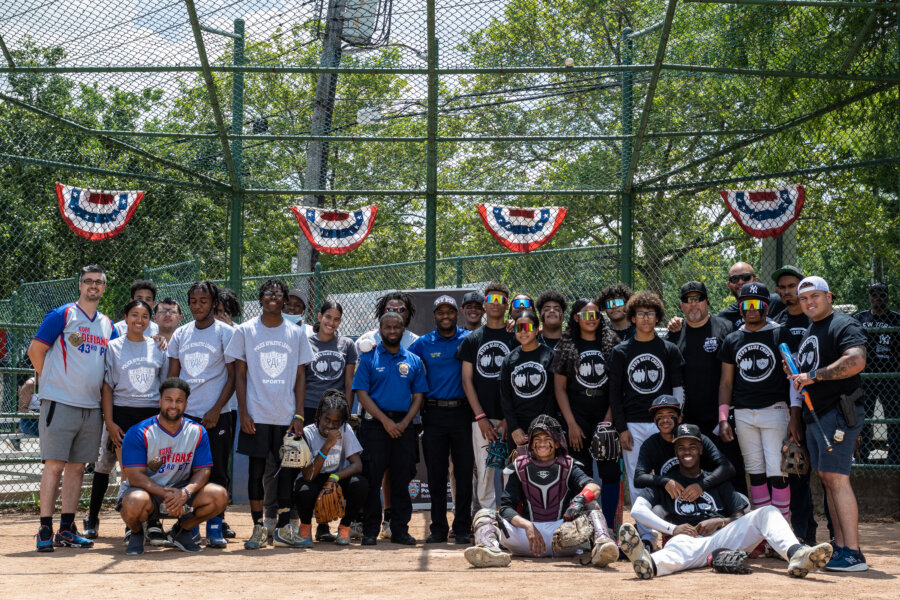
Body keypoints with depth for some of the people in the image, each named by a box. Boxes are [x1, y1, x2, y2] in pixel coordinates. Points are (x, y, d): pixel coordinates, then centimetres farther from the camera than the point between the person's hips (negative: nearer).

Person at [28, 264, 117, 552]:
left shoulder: (108, 325, 14)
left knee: (77, 467, 7)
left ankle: (66, 528, 13)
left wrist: (100, 388, 10)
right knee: (54, 465, -7)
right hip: (60, 403, -5)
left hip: (92, 407, 5)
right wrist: (54, 381, 3)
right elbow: (35, 350, -3)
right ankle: (45, 530, -3)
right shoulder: (61, 315, -3)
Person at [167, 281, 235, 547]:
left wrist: (216, 411, -10)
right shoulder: (180, 334, 12)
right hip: (184, 414, 4)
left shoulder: (226, 333, 0)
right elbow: (172, 376, 16)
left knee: (217, 473, 0)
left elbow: (233, 376, -3)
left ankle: (215, 526, 7)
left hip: (216, 415, -3)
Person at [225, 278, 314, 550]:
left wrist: (299, 415, 0)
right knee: (256, 469, 1)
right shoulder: (245, 331, 3)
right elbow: (240, 374, 3)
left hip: (287, 416, 2)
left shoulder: (296, 333, 8)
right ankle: (258, 527, 10)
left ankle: (283, 527, 12)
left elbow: (300, 377, 8)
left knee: (289, 469, 3)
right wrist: (243, 412, -6)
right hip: (256, 415, -2)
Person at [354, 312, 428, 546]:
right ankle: (370, 531, 3)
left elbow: (418, 396, 10)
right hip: (375, 424, -2)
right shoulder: (369, 358, 4)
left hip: (404, 425, 3)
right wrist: (385, 420, -12)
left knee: (402, 479, 4)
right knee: (372, 478, -3)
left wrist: (404, 423, -5)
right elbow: (362, 393, -3)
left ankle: (400, 529, 10)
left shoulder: (413, 361, 12)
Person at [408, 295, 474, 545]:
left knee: (464, 472, -1)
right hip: (433, 414, 1)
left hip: (463, 411, -1)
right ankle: (438, 528, 11)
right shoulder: (423, 343, 9)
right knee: (436, 474, 4)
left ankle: (462, 528, 7)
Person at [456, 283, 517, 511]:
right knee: (484, 472, -1)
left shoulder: (516, 337, 6)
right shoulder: (472, 339, 11)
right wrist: (480, 417, -4)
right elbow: (467, 380, 7)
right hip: (482, 417, 1)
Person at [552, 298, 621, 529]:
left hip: (606, 416, 0)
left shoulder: (611, 342, 7)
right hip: (577, 417, 0)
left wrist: (609, 418, -7)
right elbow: (559, 388, 4)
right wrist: (571, 424, -4)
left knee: (610, 471, -3)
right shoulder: (566, 346, 6)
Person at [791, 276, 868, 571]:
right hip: (814, 414, 10)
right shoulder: (808, 331, 20)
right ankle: (840, 547, 14)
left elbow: (856, 361, -25)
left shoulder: (843, 325, -9)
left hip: (838, 413, -10)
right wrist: (794, 372, 7)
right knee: (826, 479, 9)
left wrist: (814, 375, -22)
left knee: (836, 478, -14)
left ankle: (853, 554, -15)